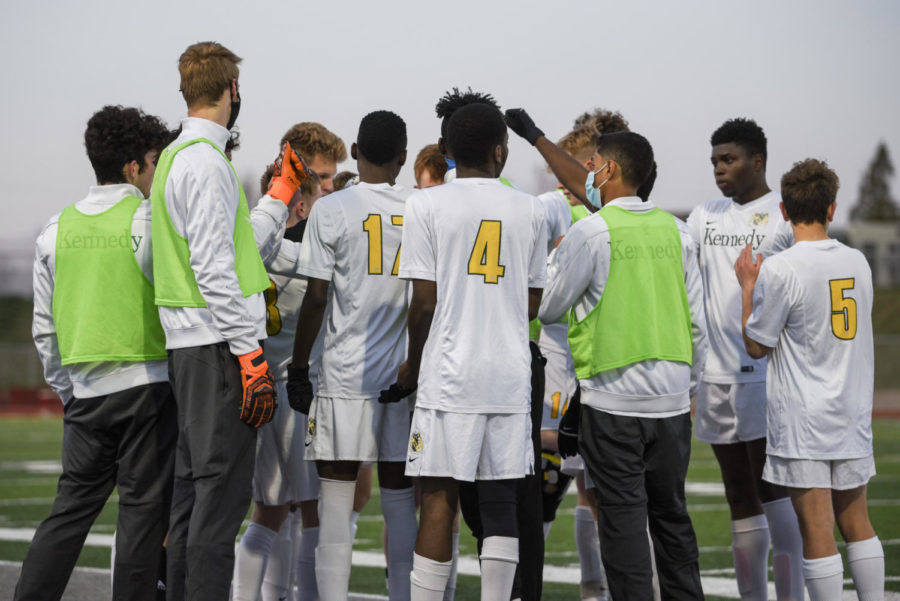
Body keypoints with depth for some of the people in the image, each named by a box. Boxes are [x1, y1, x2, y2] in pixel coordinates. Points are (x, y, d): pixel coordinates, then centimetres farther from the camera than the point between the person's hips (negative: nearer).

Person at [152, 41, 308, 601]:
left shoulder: (176, 157, 18)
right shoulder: (206, 160, -13)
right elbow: (214, 269, -20)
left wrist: (283, 191, 25)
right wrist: (252, 355, -20)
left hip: (189, 345, 10)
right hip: (217, 345, -10)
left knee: (194, 487, 14)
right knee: (223, 489, -10)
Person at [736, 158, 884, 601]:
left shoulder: (779, 270, -14)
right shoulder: (858, 263, 3)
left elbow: (757, 345, -6)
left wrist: (747, 287, 7)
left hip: (802, 423, -5)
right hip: (853, 415, 5)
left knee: (817, 532, -2)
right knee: (856, 523, 16)